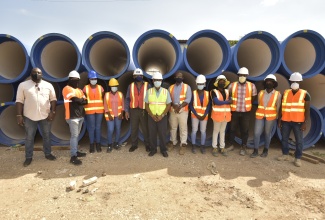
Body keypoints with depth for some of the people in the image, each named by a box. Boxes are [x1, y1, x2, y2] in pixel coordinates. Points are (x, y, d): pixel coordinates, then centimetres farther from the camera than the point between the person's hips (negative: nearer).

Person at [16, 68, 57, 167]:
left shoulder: (48, 85, 2)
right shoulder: (23, 85, -2)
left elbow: (53, 99, 4)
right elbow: (19, 101, -2)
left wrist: (53, 111, -7)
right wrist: (19, 115, -7)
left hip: (45, 116, 1)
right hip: (29, 117, -1)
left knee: (46, 136, 13)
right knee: (29, 138, 9)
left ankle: (48, 154, 28)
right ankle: (28, 157, 23)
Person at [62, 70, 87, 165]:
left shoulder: (79, 90, 19)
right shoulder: (67, 89, -7)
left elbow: (85, 101, 11)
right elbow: (76, 100, -18)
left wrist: (80, 101, -7)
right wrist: (82, 100, -2)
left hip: (80, 116, 8)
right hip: (72, 116, -8)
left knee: (76, 135, 15)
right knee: (74, 135, -9)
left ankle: (75, 151, 26)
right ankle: (73, 156, -5)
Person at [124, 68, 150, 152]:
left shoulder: (147, 85, 0)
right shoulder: (131, 86, 6)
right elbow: (127, 99, 6)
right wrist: (126, 111, 0)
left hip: (144, 110, -2)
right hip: (133, 110, 2)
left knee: (145, 128, 6)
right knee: (134, 128, 10)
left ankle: (147, 145, 21)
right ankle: (134, 145, 23)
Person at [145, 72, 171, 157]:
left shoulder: (166, 91, -1)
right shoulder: (149, 91, 0)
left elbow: (168, 105, -1)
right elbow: (146, 105, 1)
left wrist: (161, 115, -11)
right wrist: (152, 115, -10)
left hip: (162, 117, -1)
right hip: (151, 117, 1)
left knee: (162, 134, 5)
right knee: (152, 134, 7)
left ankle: (163, 150, 21)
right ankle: (153, 149, 23)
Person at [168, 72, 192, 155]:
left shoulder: (187, 87, 2)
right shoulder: (171, 87, 11)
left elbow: (188, 99, -8)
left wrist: (180, 107, -19)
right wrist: (174, 105, -17)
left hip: (183, 111, -3)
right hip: (172, 111, 3)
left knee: (183, 128, 0)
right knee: (173, 128, 13)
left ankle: (183, 145, 10)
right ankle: (173, 142, 28)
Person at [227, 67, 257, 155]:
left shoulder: (251, 86, -4)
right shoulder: (232, 85, -4)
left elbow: (253, 98, 8)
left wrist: (247, 106, 11)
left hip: (245, 112, 0)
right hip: (234, 111, 1)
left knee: (244, 130, 6)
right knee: (232, 129, 11)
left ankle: (243, 148, 21)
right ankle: (231, 145, 28)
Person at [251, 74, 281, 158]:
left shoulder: (277, 94, -3)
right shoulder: (260, 93, 3)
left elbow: (278, 107, -1)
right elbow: (258, 104, 8)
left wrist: (276, 117, 1)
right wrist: (259, 114, 7)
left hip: (271, 117, -2)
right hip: (260, 116, 2)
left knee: (267, 133, 8)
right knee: (256, 133, -2)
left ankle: (266, 150, 25)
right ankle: (255, 150, 11)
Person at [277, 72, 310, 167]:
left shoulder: (305, 94, -1)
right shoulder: (285, 93, 6)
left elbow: (307, 110, -3)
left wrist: (305, 123, -10)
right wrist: (279, 120, 5)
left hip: (298, 122, -3)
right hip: (285, 121, 3)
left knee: (299, 140, 1)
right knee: (284, 138, 10)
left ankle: (297, 158, 13)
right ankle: (285, 155, 25)